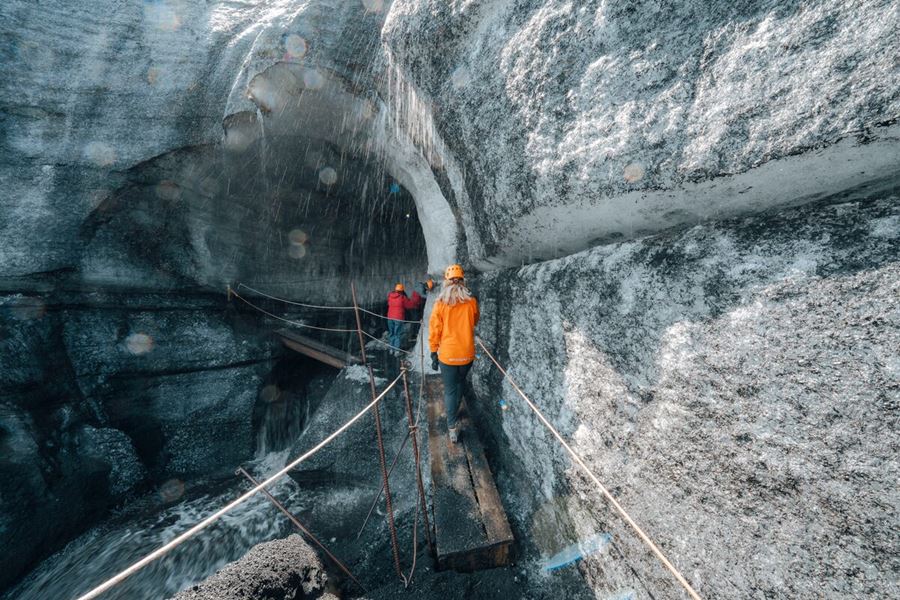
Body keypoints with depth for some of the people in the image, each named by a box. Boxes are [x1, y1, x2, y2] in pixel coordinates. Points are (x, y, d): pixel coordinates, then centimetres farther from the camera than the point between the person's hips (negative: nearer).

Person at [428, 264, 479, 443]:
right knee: (459, 384, 25)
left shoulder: (440, 304, -13)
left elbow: (434, 330, -8)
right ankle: (453, 410, 46)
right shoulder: (472, 302, -8)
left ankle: (452, 427, 11)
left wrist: (434, 353, 3)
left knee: (450, 389, 11)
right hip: (467, 354, 2)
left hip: (447, 355, -2)